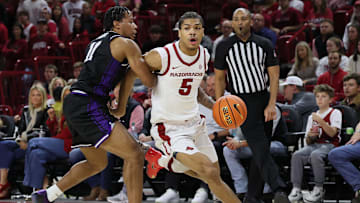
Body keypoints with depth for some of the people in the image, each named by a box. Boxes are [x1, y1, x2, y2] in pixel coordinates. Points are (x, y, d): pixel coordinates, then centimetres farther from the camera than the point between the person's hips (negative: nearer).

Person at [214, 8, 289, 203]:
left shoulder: (264, 44, 3)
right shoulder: (224, 47, 0)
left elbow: (274, 75, 2)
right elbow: (219, 78, 6)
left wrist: (271, 104, -7)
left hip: (264, 100, 3)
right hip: (242, 102, -3)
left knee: (261, 150, 3)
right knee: (260, 148, -17)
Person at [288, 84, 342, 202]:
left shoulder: (335, 113, 7)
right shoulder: (312, 117, 22)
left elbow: (332, 133, -9)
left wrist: (320, 121, -19)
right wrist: (309, 136, -4)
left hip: (330, 145, -5)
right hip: (314, 144, 5)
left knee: (315, 155, -37)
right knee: (297, 155, -25)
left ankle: (319, 189, -24)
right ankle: (296, 189, -26)